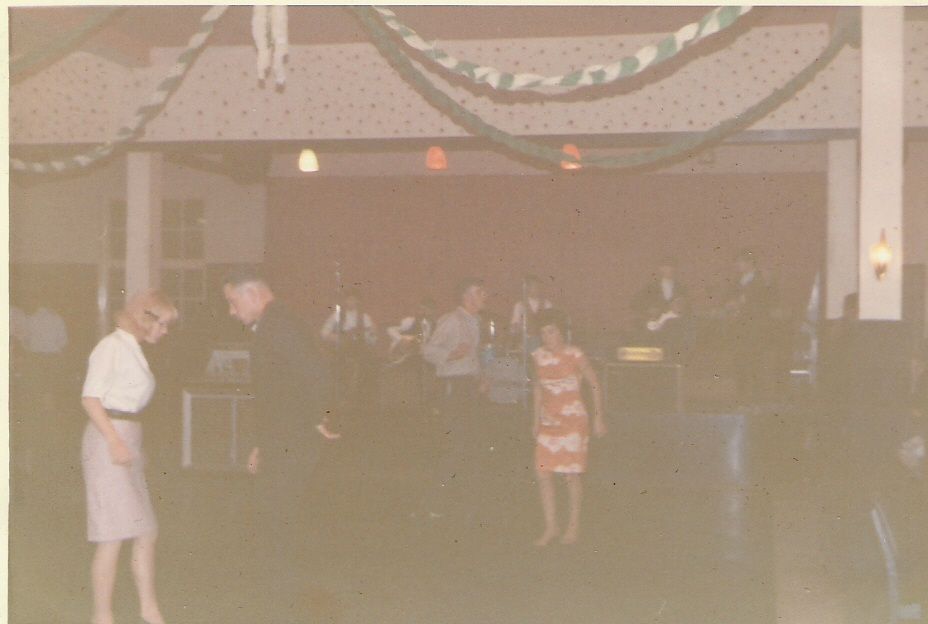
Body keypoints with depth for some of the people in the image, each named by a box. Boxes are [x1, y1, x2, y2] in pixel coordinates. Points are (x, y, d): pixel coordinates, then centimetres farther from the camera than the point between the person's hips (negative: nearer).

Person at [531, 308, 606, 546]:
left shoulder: (574, 355, -10)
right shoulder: (539, 356, 2)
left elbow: (595, 385, -1)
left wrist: (598, 418, -2)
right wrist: (536, 420, 16)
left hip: (573, 420, -4)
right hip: (548, 422, 4)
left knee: (571, 474, 0)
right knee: (543, 473, -3)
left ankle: (574, 525, 17)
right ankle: (550, 527, 8)